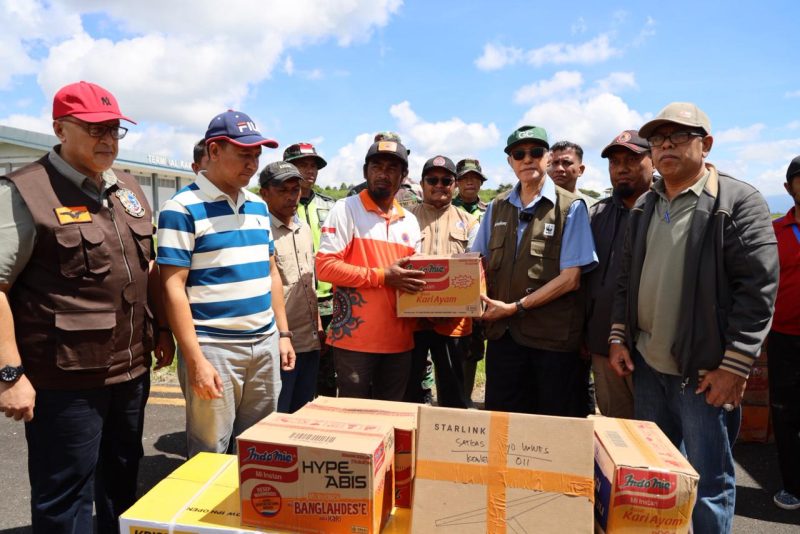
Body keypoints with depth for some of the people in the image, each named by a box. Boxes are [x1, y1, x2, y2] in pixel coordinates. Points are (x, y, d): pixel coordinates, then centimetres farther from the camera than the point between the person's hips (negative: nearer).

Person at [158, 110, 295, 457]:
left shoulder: (258, 206, 11)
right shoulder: (182, 208, -9)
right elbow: (174, 288, -13)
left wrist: (283, 333, 13)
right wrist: (195, 360, -16)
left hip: (266, 344, 6)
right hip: (214, 348, -6)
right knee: (211, 454, 7)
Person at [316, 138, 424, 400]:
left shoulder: (410, 221, 13)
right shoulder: (346, 209, -4)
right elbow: (325, 266, -13)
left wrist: (418, 284, -3)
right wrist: (383, 276, -18)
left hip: (399, 340, 5)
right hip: (354, 338, -5)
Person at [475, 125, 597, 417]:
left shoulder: (571, 207, -4)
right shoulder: (497, 208, 10)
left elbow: (570, 279, -11)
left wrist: (516, 307, -15)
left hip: (554, 338, -3)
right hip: (503, 334, 4)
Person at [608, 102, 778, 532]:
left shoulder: (739, 201, -8)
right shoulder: (644, 206, 10)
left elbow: (758, 290, -13)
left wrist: (735, 367, -15)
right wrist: (618, 338, 8)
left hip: (705, 372, -5)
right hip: (646, 366, 6)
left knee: (709, 484, 7)